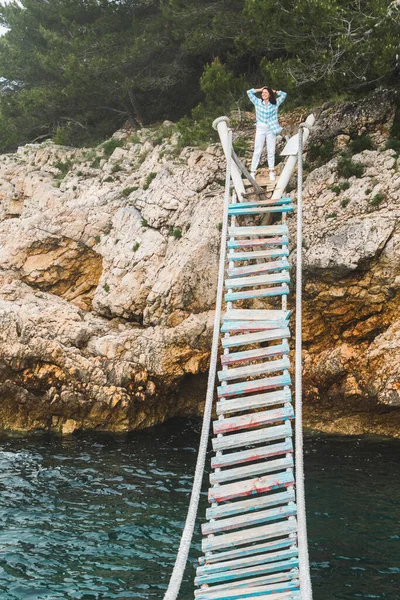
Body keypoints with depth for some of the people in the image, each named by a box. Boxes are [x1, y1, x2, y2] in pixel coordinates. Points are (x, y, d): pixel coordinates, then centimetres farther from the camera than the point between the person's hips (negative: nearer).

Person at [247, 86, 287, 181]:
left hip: (271, 130, 1)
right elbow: (249, 92, 5)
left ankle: (271, 172, 11)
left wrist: (274, 91, 12)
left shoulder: (275, 103, 6)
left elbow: (284, 94, 8)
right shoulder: (258, 102, 6)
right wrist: (260, 89, 11)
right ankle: (253, 172, -1)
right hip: (260, 129, -1)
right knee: (257, 151, -3)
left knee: (271, 151, 4)